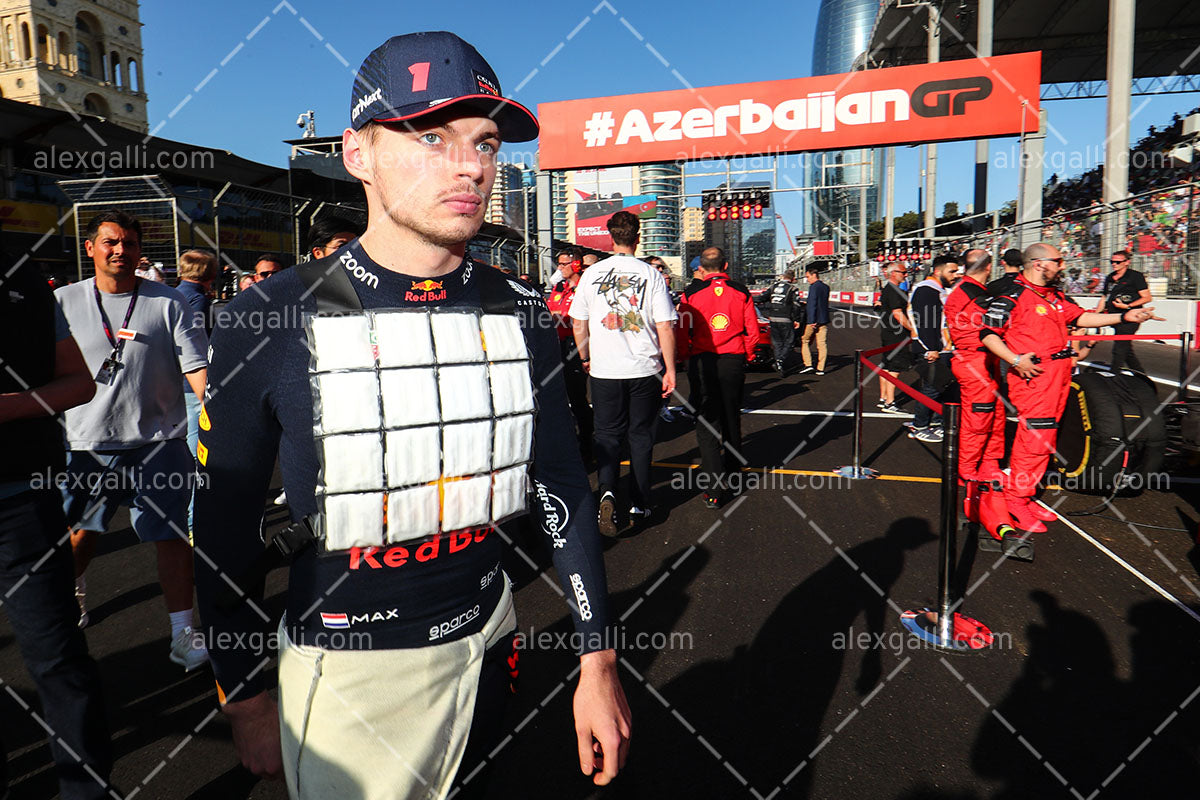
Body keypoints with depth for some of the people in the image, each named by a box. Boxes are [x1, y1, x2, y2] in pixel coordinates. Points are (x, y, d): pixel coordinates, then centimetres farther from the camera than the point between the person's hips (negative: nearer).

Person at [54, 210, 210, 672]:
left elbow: (197, 367, -5)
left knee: (171, 537, -3)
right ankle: (72, 588, 49)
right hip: (87, 443, 2)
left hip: (159, 441, -2)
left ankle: (183, 634, 6)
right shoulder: (63, 303, 7)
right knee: (82, 531, 18)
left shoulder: (168, 304, 0)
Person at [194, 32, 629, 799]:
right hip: (345, 670, -3)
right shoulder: (271, 320, -14)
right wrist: (247, 703, 2)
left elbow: (563, 490, 0)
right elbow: (226, 528, -5)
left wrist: (598, 660, 1)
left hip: (486, 645, 4)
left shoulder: (522, 313, -5)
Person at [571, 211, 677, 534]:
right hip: (645, 369, 0)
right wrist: (670, 370, 0)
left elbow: (579, 324, 6)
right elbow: (665, 328, -7)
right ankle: (639, 505, 18)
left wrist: (585, 358, 20)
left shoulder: (592, 273, 1)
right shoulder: (651, 274, -4)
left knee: (607, 434, 10)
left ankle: (607, 492, -12)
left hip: (604, 370, 1)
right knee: (640, 435, 12)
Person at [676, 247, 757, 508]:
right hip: (734, 361, 3)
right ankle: (732, 472, 34)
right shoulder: (742, 292, 3)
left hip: (703, 361, -2)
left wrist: (685, 357, 12)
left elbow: (682, 331, -3)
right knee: (731, 418, 18)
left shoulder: (691, 293, -3)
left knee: (706, 422, 1)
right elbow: (752, 331, 4)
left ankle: (714, 488, -7)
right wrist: (747, 356, 19)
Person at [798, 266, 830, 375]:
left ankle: (808, 364, -2)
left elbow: (812, 304, -18)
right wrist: (807, 302, 31)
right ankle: (820, 368, 6)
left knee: (804, 341, 6)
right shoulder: (826, 287, 13)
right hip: (824, 320, 7)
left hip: (812, 321, -7)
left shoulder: (814, 287, -12)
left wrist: (812, 320, -21)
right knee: (821, 344, 6)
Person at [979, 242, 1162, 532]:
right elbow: (987, 333, -12)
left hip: (1059, 375, 9)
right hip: (1033, 376, -9)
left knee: (1044, 439, 11)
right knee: (1035, 439, -11)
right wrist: (1016, 360, -19)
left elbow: (1080, 317, 20)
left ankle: (1025, 496, 21)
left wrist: (1123, 316, 13)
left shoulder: (1056, 297, 17)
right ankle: (1016, 500, 0)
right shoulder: (1012, 297, -9)